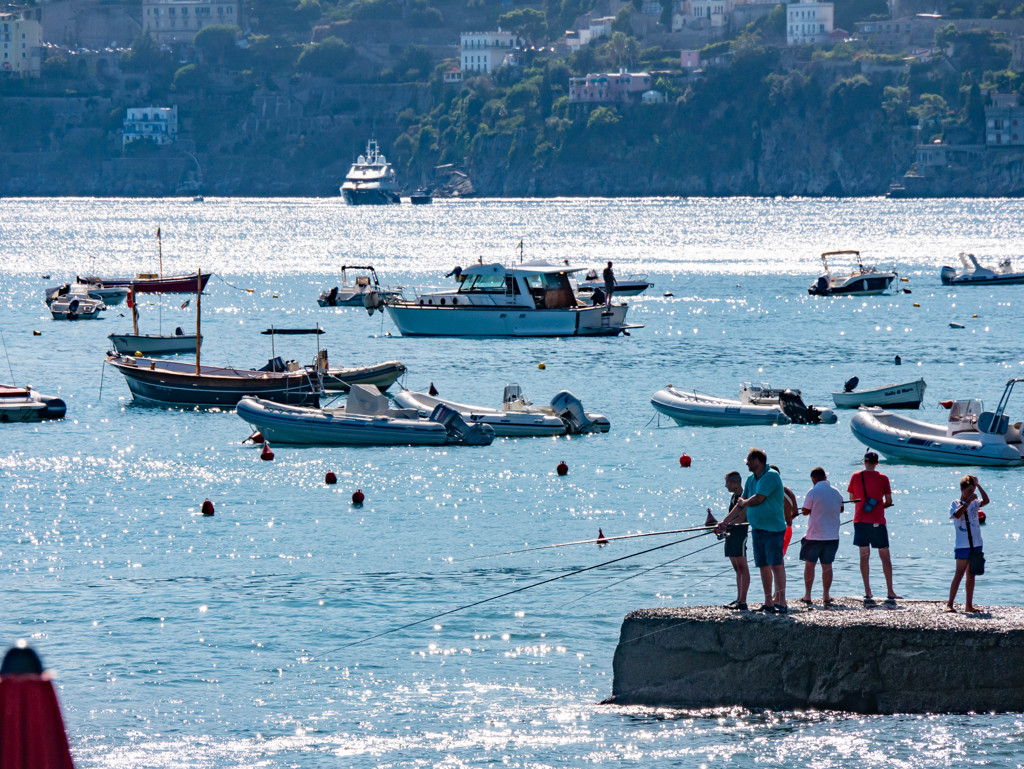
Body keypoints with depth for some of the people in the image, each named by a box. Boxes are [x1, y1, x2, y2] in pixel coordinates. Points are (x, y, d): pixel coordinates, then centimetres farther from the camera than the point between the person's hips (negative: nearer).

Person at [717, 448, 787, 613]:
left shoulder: (771, 476, -12)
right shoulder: (751, 480, 15)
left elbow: (758, 499, -20)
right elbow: (742, 505, 21)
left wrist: (743, 502, 1)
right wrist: (725, 523, 18)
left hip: (773, 529, -8)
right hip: (757, 529, 8)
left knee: (776, 565, -10)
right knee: (763, 566, 8)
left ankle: (782, 603, -10)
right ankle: (768, 602, 13)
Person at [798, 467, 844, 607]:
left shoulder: (813, 492, -11)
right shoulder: (836, 492, 5)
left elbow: (805, 511, -6)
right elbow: (841, 509, 19)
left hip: (815, 536, -4)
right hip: (832, 536, 4)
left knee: (809, 564, 7)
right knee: (827, 566, 8)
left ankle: (807, 596, 7)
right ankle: (826, 596, 6)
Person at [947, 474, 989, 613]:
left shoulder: (974, 503, 12)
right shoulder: (955, 504, -1)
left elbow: (986, 501, -6)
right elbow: (957, 514, -22)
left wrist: (978, 485, -9)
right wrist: (968, 501, -21)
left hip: (976, 544, 5)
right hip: (962, 544, -5)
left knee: (971, 575, 8)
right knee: (959, 573, -10)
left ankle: (969, 605, 12)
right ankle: (949, 604, -10)